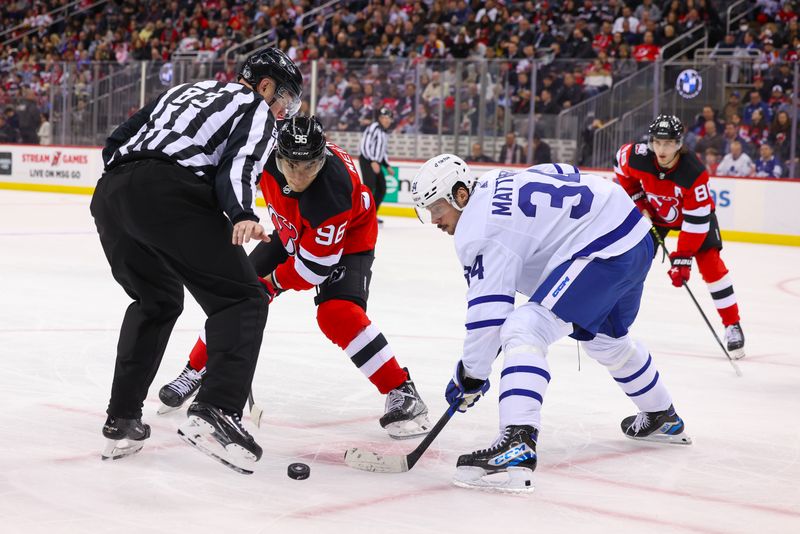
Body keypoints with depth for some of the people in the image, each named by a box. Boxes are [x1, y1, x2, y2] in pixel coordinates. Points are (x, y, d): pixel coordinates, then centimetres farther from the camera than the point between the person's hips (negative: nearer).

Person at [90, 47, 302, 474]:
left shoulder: (187, 91, 33)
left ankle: (121, 422, 24)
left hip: (109, 192, 8)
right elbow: (236, 167, -8)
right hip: (170, 194, -8)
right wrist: (242, 216, -23)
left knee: (156, 301, 26)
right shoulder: (256, 111, 14)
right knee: (241, 299, -1)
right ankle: (215, 412, -19)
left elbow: (116, 141, 28)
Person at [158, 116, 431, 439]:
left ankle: (402, 392, -17)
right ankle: (196, 371, 19)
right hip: (293, 232, 6)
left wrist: (274, 282, -17)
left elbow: (315, 265, -32)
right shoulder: (269, 155, -28)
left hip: (348, 240, -6)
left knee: (338, 314, -27)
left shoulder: (332, 190, -42)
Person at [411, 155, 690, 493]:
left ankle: (518, 445, -34)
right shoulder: (496, 184, 14)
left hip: (603, 251, -11)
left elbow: (488, 311, -16)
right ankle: (663, 419, 54)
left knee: (524, 331, -20)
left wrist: (471, 376, -9)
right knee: (605, 338, 33)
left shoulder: (479, 226, -13)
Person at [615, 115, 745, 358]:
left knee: (710, 263, -14)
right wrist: (637, 200, -3)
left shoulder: (695, 172, -37)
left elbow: (696, 220, -33)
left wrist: (682, 258, -34)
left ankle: (733, 326, -5)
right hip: (653, 211, 3)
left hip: (694, 211, -3)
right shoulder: (637, 157, -29)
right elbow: (621, 159, -2)